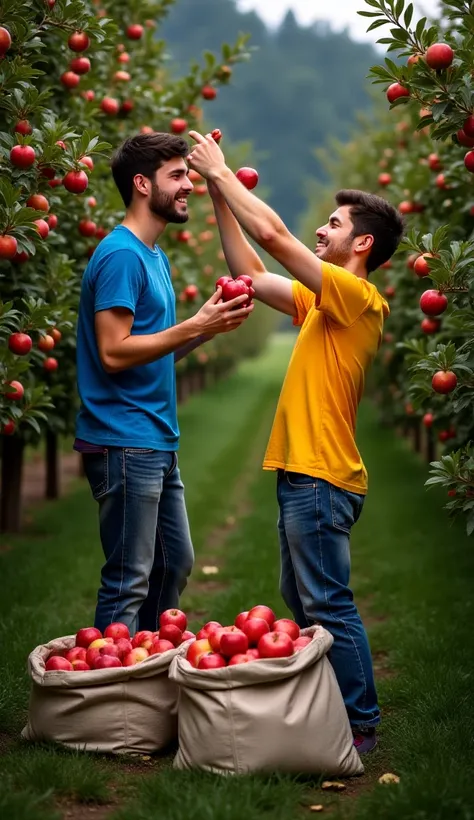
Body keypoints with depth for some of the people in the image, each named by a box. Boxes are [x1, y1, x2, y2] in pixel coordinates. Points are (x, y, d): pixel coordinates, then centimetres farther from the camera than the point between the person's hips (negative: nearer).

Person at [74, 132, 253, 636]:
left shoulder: (154, 255, 16)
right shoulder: (121, 254, -14)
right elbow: (115, 352, -20)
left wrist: (210, 326, 3)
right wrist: (195, 326, -19)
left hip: (157, 443, 10)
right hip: (124, 442, -10)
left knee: (175, 565, 19)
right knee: (128, 582, -4)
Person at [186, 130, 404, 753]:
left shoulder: (358, 298, -13)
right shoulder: (325, 301, 14)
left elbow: (273, 235, -18)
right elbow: (251, 275, 19)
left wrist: (221, 172, -8)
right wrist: (220, 196, 15)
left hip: (321, 479, -10)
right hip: (304, 474, 10)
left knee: (328, 606, -6)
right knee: (304, 601, 17)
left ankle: (361, 725, 2)